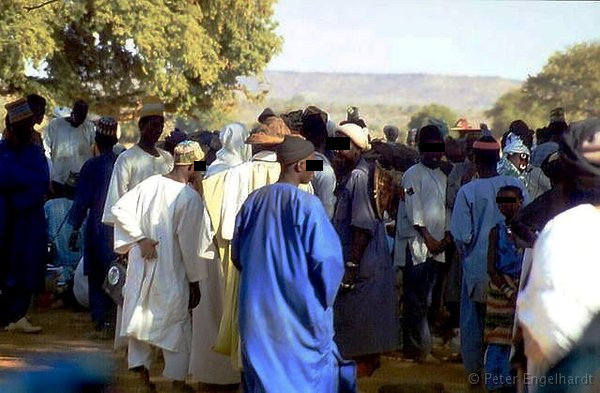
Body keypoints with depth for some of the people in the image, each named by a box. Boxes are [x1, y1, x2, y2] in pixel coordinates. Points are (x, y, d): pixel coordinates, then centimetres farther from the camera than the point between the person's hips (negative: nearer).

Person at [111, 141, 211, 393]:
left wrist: (141, 238, -5)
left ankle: (142, 371, 17)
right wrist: (195, 282, -5)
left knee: (141, 318, 16)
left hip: (141, 267, 4)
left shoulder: (150, 183, -4)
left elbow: (119, 210, -8)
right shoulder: (190, 198, -18)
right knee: (177, 325, 9)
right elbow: (191, 244, -15)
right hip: (172, 273, -4)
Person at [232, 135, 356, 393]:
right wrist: (325, 299, 3)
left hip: (258, 310, 5)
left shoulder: (253, 202, 1)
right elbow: (328, 260, -15)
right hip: (301, 312, -5)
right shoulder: (307, 205, -16)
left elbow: (238, 255, 11)